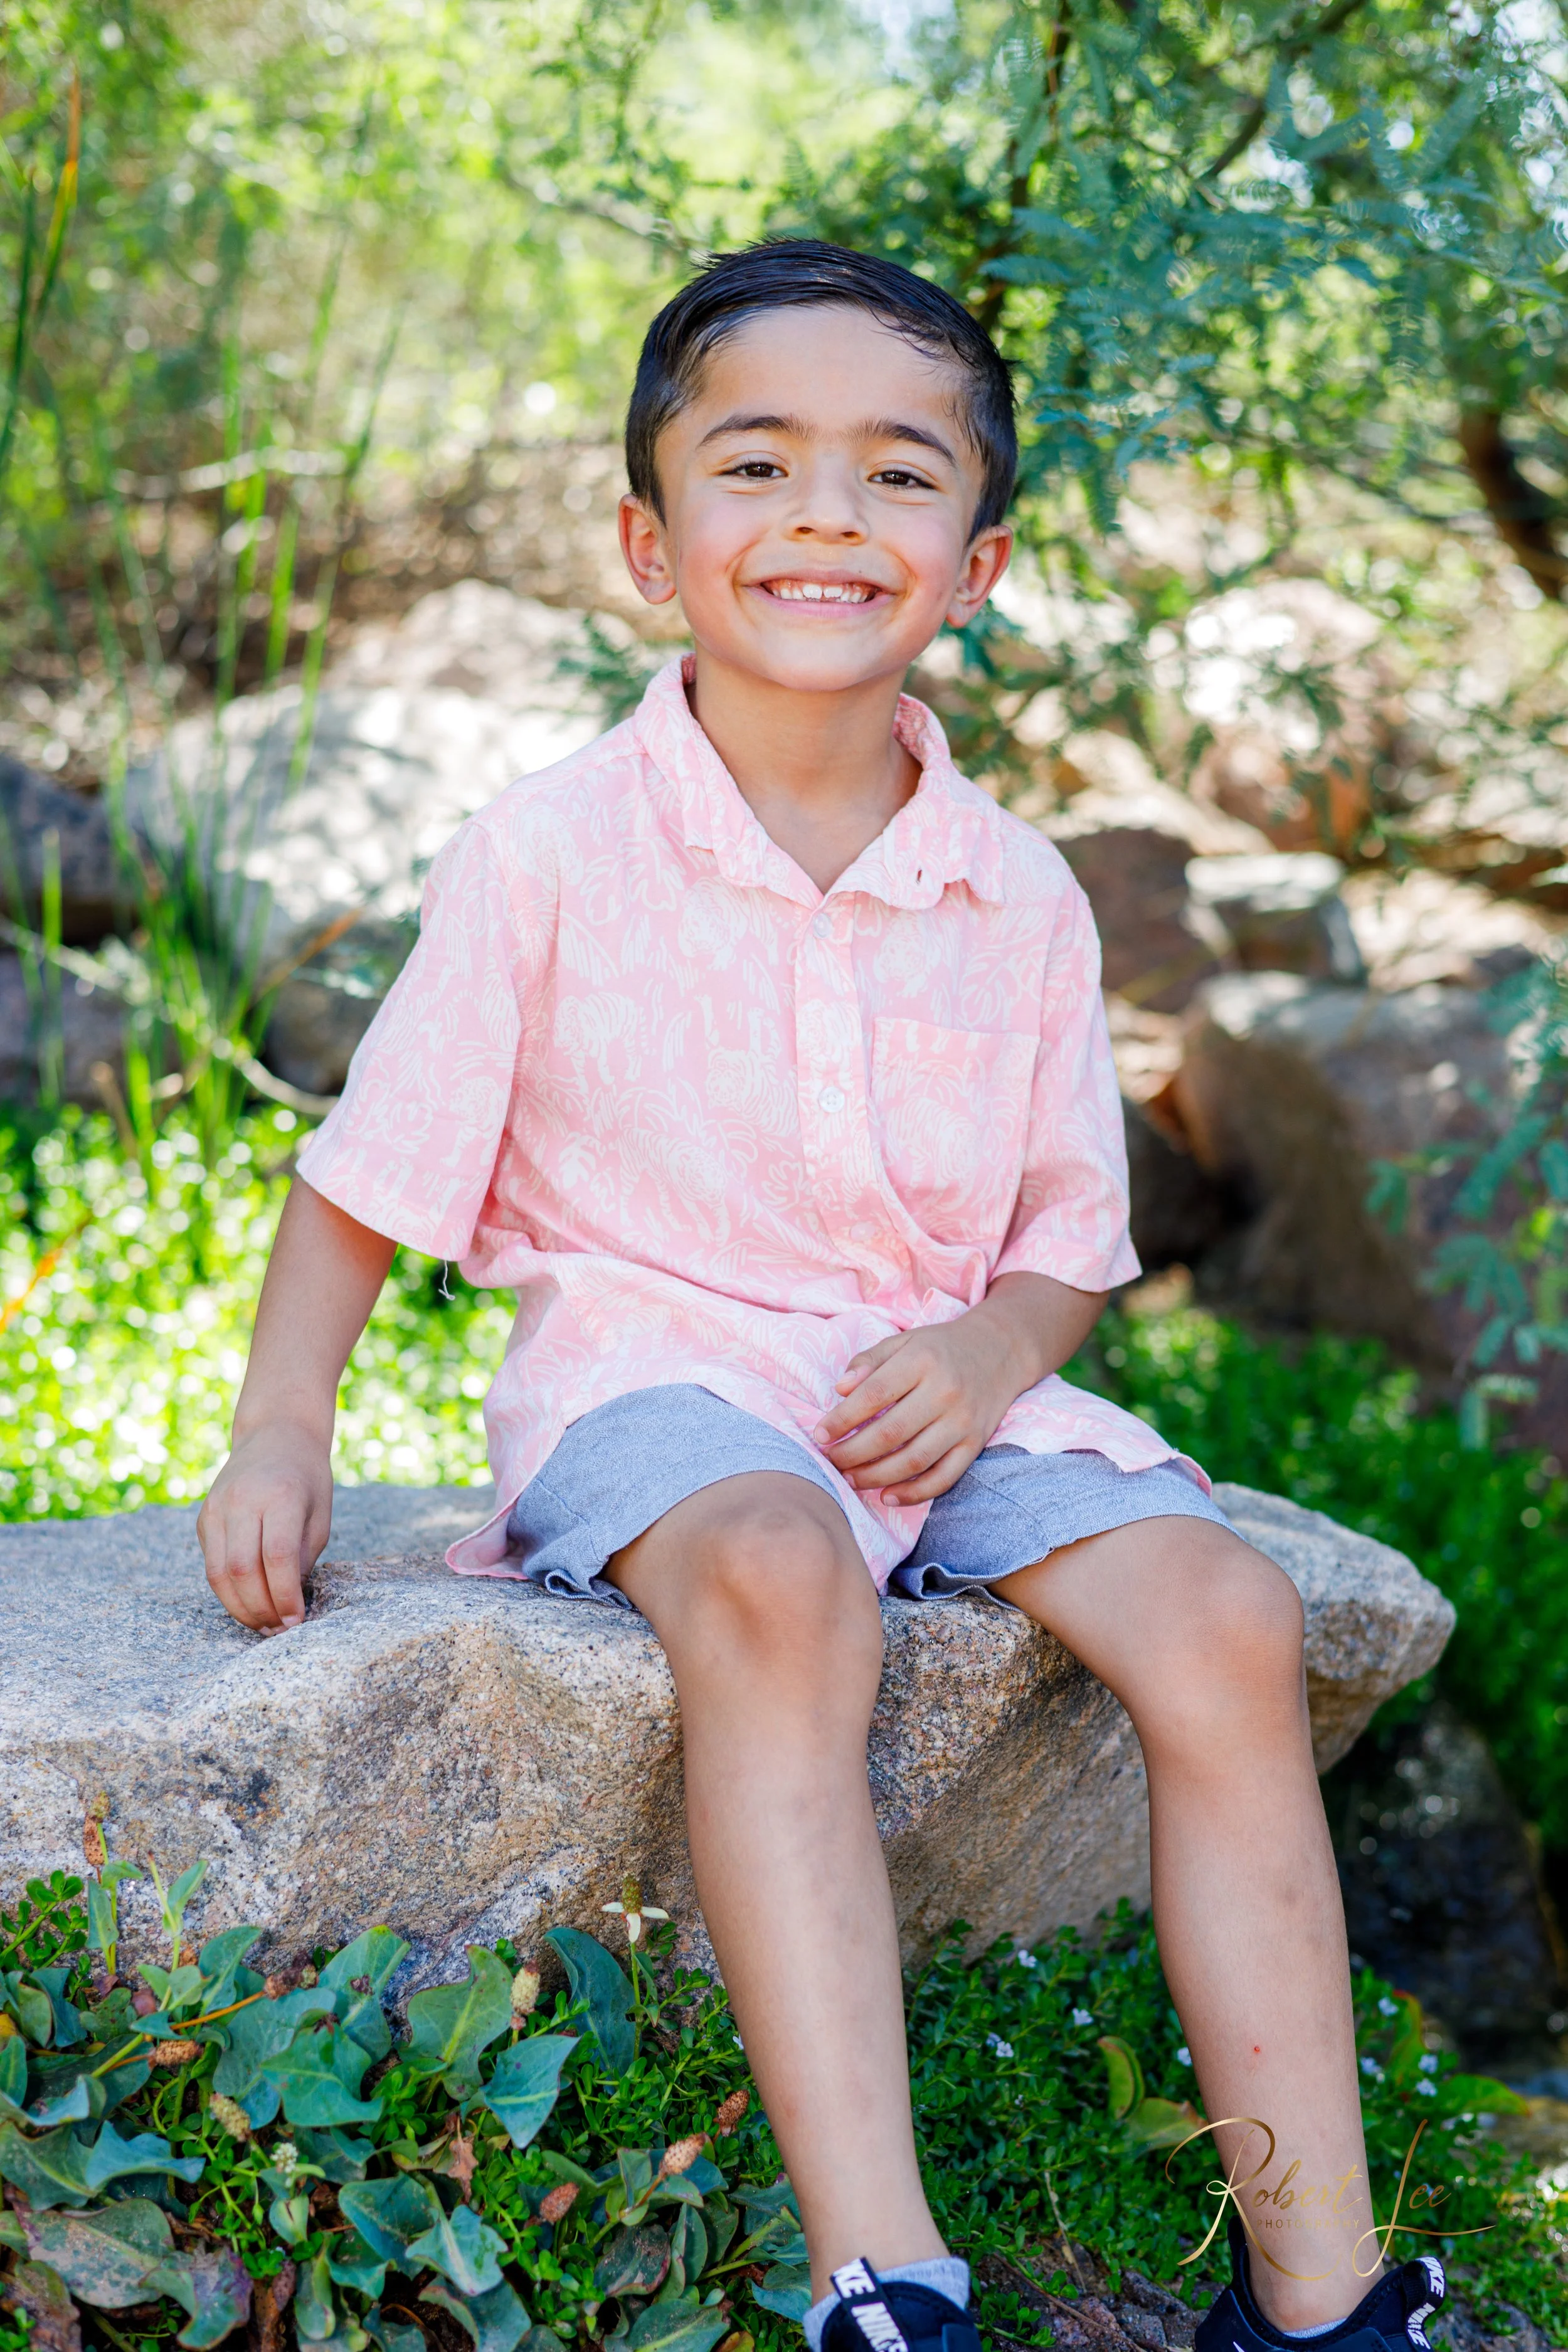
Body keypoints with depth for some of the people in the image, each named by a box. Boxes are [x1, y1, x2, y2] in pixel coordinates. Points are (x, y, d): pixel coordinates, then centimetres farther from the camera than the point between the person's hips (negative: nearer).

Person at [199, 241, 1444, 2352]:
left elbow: (1074, 1234, 12)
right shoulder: (549, 856, -5)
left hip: (939, 1380, 4)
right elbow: (369, 1177, 2)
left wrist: (997, 1345, -11)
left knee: (1222, 1614, -20)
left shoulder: (1017, 896, 5)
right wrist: (282, 1424, -12)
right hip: (652, 1365, -4)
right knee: (775, 1594, -37)